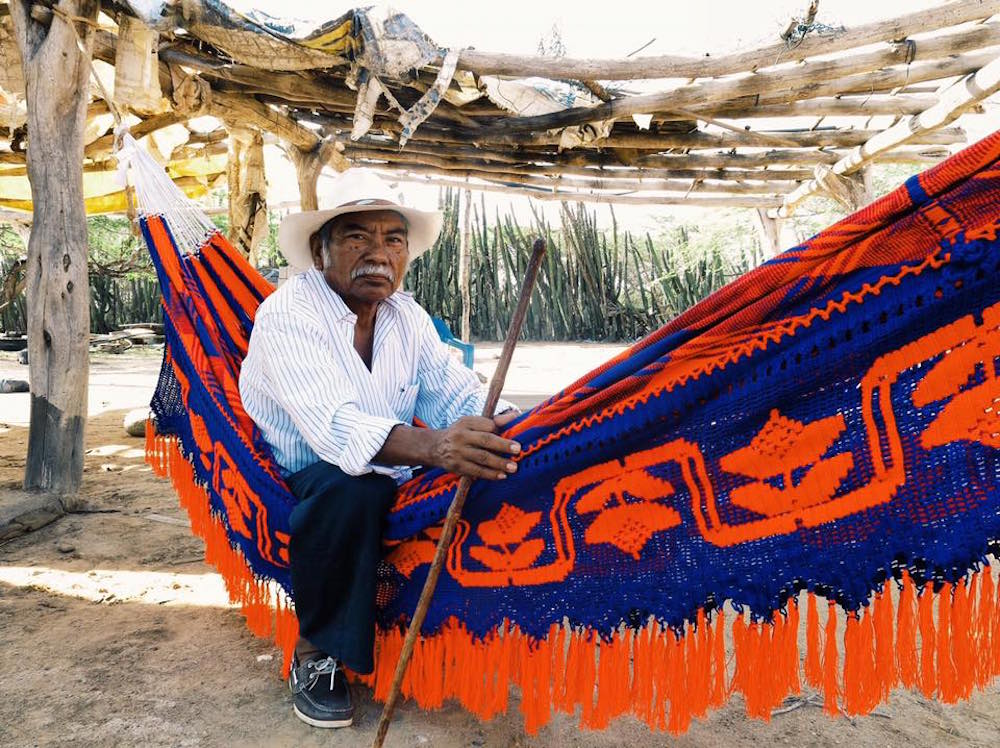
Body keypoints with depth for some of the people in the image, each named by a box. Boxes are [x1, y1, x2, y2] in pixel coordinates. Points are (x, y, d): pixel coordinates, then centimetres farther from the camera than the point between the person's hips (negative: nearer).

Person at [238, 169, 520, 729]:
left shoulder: (408, 317, 3)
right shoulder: (287, 315, -17)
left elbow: (459, 393, -5)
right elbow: (334, 426, -33)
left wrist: (506, 426, -28)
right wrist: (432, 446, -51)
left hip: (391, 486, 6)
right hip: (301, 495, -5)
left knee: (487, 469, -13)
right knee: (350, 485, -36)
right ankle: (316, 653, -12)